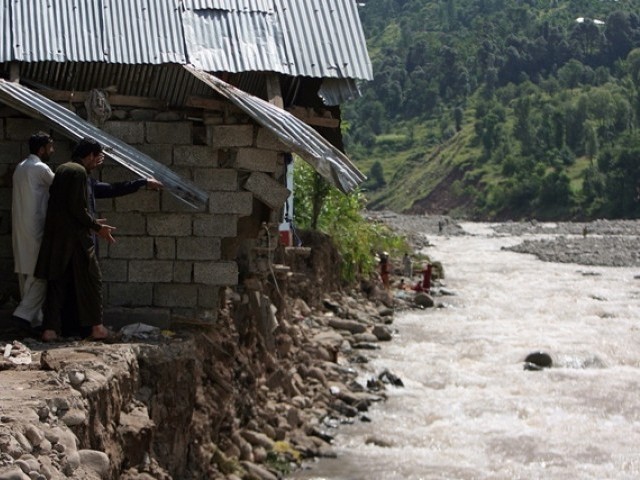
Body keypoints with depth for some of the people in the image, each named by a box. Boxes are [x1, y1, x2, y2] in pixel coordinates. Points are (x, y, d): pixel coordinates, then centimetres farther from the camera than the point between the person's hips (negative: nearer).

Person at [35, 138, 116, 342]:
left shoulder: (62, 169, 14)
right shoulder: (79, 172, -13)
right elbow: (77, 208, -19)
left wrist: (92, 222, 24)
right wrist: (97, 227, -9)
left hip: (56, 237, 8)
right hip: (75, 236, -8)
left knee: (57, 281, 10)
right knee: (91, 279, 3)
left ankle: (50, 328, 7)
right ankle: (96, 327, 6)